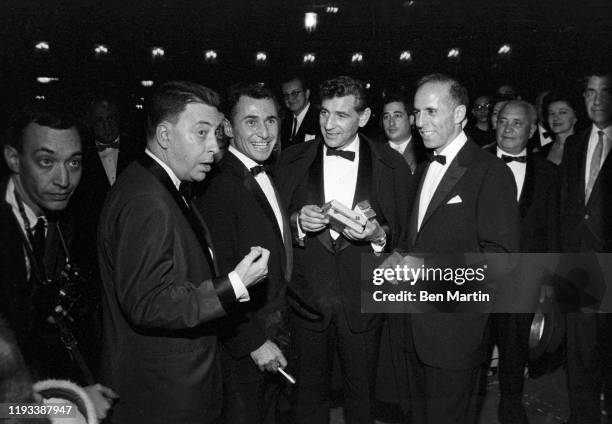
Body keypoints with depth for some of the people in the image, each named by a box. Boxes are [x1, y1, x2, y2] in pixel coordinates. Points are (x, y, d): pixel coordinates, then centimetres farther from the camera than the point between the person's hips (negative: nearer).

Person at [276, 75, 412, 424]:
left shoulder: (393, 166, -4)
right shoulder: (292, 161, 0)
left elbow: (403, 235, 0)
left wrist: (378, 234, -21)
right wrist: (298, 222, -18)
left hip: (363, 301, 0)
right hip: (307, 300, 1)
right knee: (310, 395, 17)